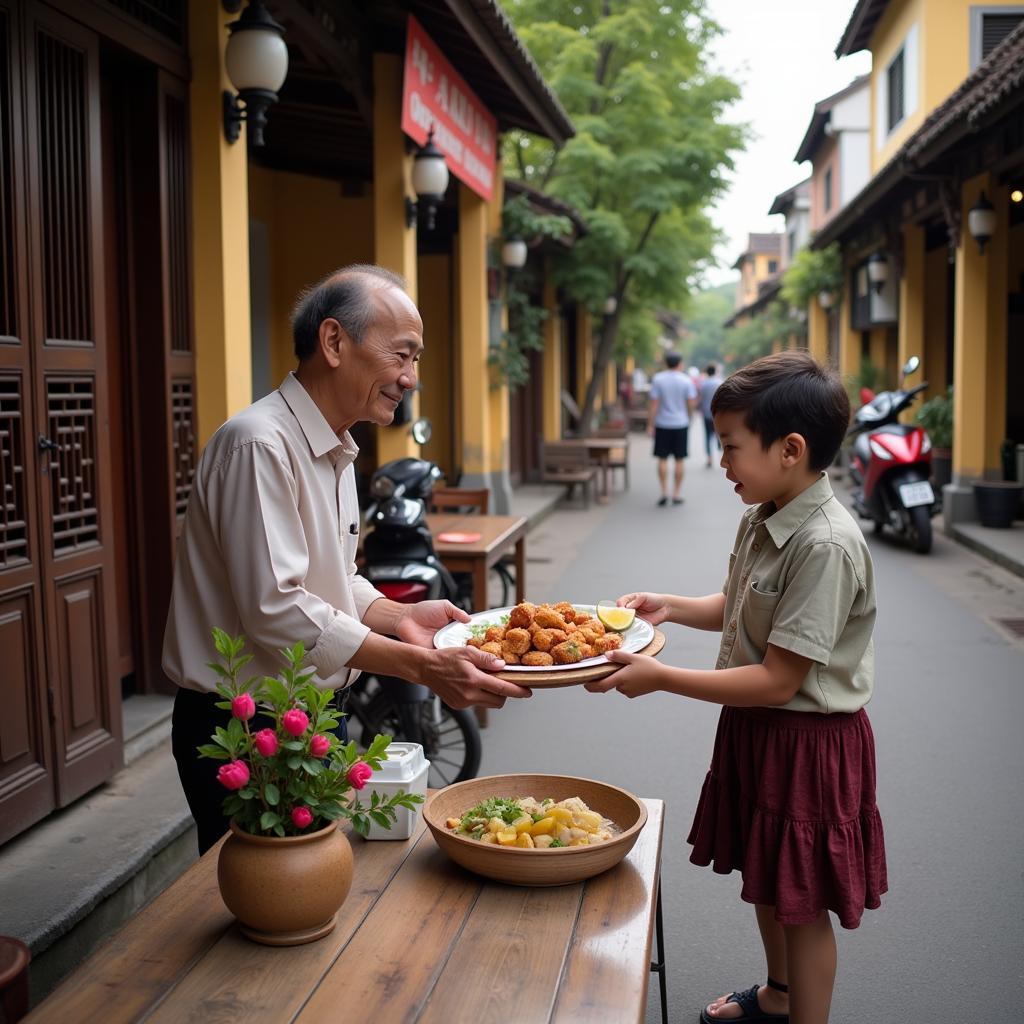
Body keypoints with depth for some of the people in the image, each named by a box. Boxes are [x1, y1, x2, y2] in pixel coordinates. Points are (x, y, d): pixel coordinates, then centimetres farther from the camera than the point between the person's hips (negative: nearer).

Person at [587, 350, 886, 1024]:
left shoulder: (826, 545, -28)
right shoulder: (764, 518, 0)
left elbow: (778, 681, -27)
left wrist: (660, 678, -27)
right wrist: (670, 607, 1)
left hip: (808, 739, -9)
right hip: (756, 726, 9)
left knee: (803, 901, 8)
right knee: (764, 878, 26)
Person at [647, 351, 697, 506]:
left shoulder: (657, 379, -5)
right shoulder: (686, 380, -4)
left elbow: (653, 404, -8)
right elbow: (692, 403, -7)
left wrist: (650, 425, -4)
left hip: (662, 424, 0)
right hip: (681, 423, 0)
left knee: (662, 459, 7)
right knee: (679, 460, 6)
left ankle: (664, 492, 1)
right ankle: (677, 494, 9)